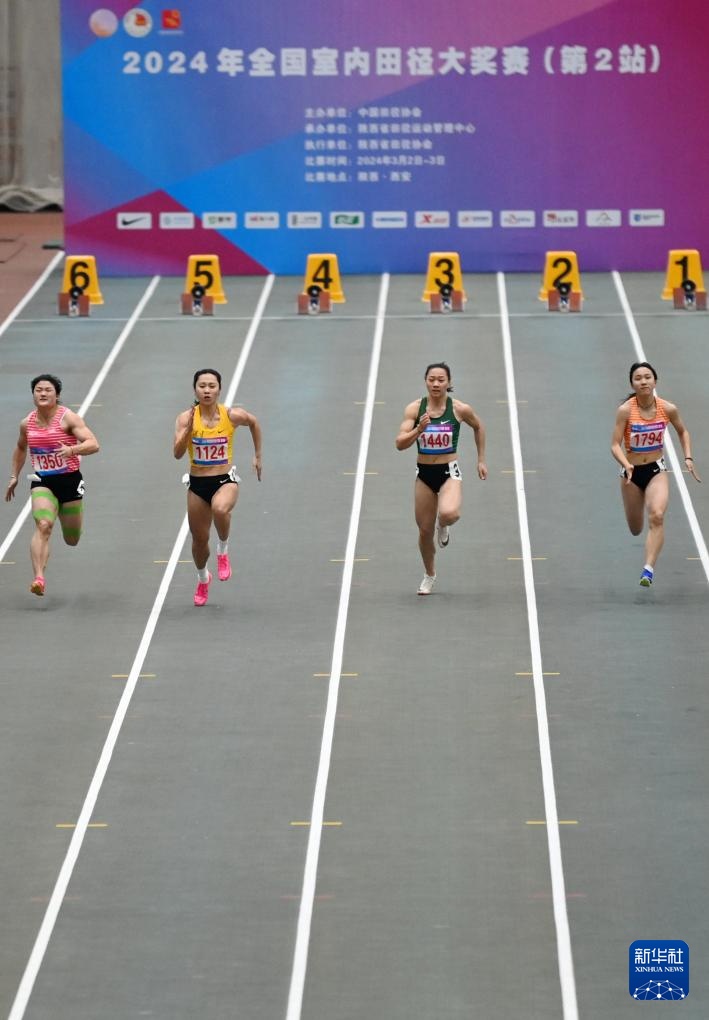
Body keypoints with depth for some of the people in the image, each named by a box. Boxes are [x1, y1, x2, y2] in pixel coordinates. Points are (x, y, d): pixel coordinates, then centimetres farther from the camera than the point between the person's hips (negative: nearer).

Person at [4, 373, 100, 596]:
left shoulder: (68, 418, -12)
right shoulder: (27, 423, 2)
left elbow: (93, 444, -21)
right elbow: (21, 448, 24)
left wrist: (72, 450, -38)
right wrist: (14, 476, 21)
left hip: (69, 480, -1)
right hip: (42, 482, 1)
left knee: (72, 540, 14)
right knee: (43, 526, -26)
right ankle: (39, 578, -36)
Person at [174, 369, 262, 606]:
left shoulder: (232, 416, -10)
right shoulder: (186, 418, -12)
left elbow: (253, 422, 13)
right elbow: (178, 453, -21)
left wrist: (258, 456, 16)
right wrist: (188, 428, -35)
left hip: (225, 480, -2)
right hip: (198, 484, 2)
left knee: (220, 509, -37)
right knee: (199, 540, 13)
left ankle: (223, 550, -6)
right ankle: (203, 579, 45)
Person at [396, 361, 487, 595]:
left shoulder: (460, 409, -8)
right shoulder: (414, 408, -6)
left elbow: (478, 427, 13)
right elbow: (400, 444, -11)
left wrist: (481, 460, 15)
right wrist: (419, 430, -27)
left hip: (449, 472, -2)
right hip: (424, 473, 2)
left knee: (448, 513, -32)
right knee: (424, 531, 10)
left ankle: (443, 526, 8)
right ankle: (429, 575, 36)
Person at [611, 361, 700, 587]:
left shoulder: (668, 409, -10)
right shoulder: (625, 410, -17)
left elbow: (682, 432, 11)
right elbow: (615, 445, -18)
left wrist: (688, 458, 1)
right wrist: (626, 465, -35)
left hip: (657, 470, 0)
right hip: (632, 472, 0)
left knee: (657, 516, -25)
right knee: (636, 529, 14)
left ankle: (649, 569, -26)